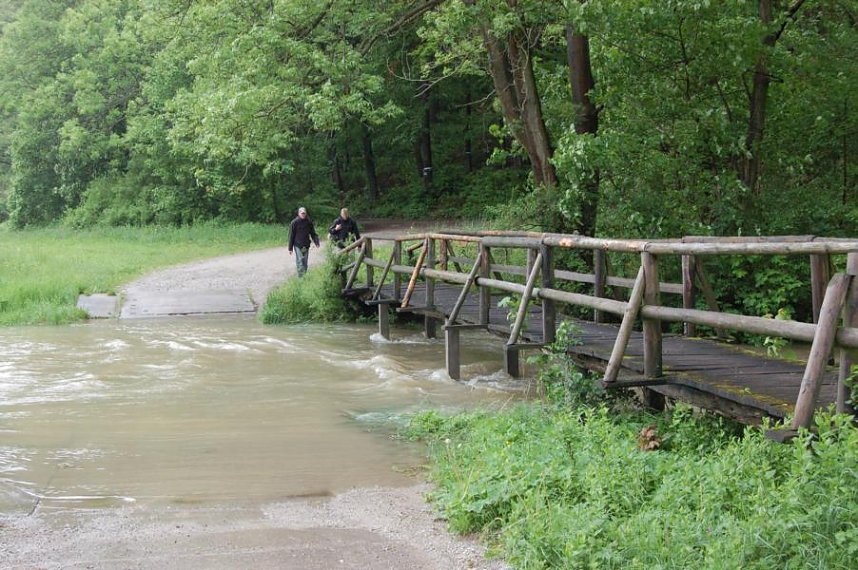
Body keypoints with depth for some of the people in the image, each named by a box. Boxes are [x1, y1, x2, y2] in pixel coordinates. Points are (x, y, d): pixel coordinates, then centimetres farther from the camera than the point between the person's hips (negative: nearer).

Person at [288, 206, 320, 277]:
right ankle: (301, 277, -10)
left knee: (305, 262, 11)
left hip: (306, 246, 4)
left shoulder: (309, 222, 3)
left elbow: (313, 233, 7)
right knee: (300, 262, -10)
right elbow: (291, 236, -4)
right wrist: (290, 248, -4)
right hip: (298, 246, -4)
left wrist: (316, 241, -11)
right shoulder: (294, 222, -8)